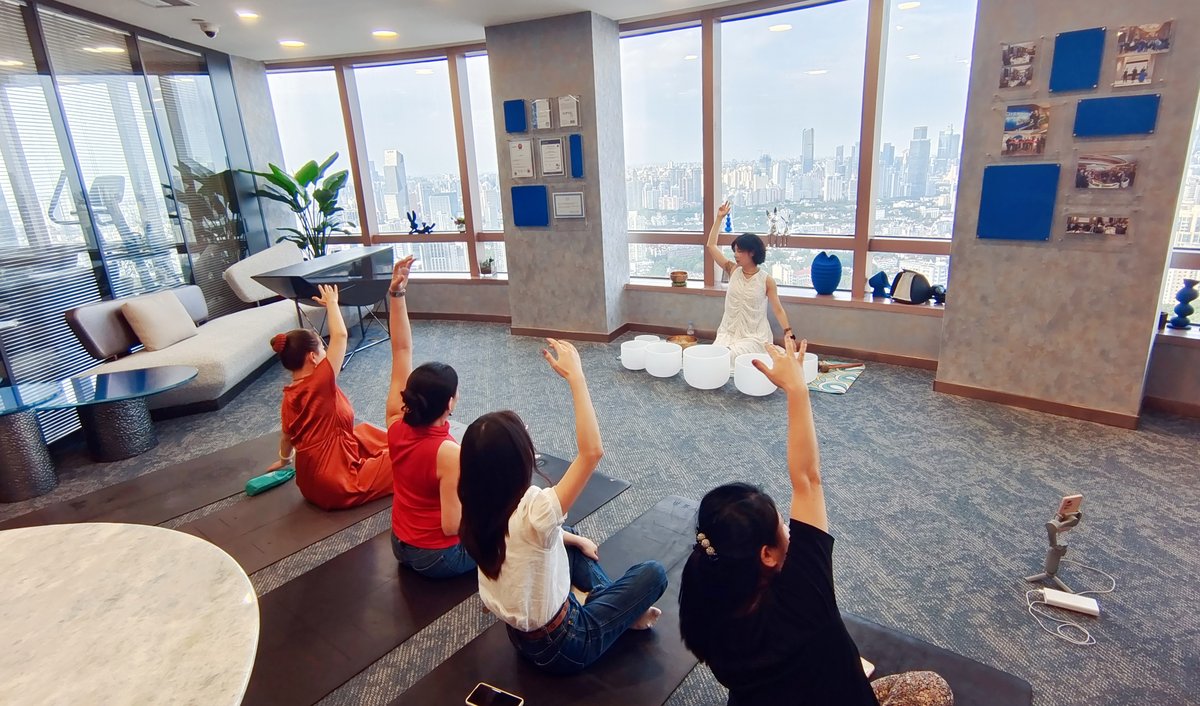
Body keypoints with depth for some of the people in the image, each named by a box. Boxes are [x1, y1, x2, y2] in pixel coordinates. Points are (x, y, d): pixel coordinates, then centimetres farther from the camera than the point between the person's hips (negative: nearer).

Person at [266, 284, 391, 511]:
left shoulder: (290, 396, 2)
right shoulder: (320, 384, -21)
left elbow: (287, 436, 18)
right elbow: (340, 335, -20)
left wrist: (284, 461, 38)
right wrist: (331, 302, -3)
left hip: (313, 481, 9)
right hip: (338, 486, -9)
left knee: (364, 432, 25)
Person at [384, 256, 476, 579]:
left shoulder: (396, 425, -16)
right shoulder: (449, 453, -33)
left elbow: (401, 351, -13)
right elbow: (453, 526, -28)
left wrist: (396, 293, -16)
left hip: (401, 547, 6)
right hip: (438, 558, -6)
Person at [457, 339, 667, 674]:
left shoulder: (477, 512, -14)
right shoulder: (532, 513, -38)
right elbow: (592, 451, -40)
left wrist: (574, 538, 13)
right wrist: (575, 376, -37)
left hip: (520, 634, 7)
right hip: (559, 646, -7)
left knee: (569, 541, 25)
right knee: (653, 573, 2)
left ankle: (607, 597, 25)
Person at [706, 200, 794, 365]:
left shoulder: (767, 280, -5)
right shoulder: (733, 270, 4)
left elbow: (778, 309, -2)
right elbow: (711, 245, 4)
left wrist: (788, 333, -14)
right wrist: (719, 218, 2)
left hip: (754, 337, -3)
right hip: (729, 333, 3)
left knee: (729, 357, -27)